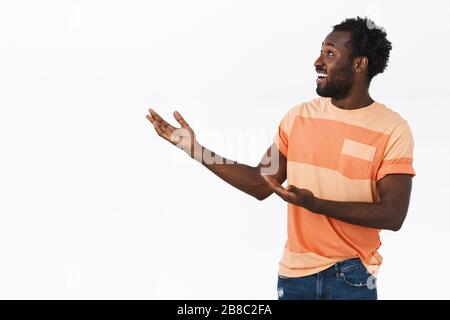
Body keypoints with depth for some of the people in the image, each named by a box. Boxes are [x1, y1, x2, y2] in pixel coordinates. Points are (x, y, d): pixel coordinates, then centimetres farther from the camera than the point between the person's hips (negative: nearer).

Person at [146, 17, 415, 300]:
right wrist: (194, 148, -1)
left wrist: (316, 204, -26)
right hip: (294, 274, 4)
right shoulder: (299, 116, 3)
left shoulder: (392, 129, -11)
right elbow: (261, 184, 6)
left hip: (351, 276, -4)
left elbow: (393, 215, -16)